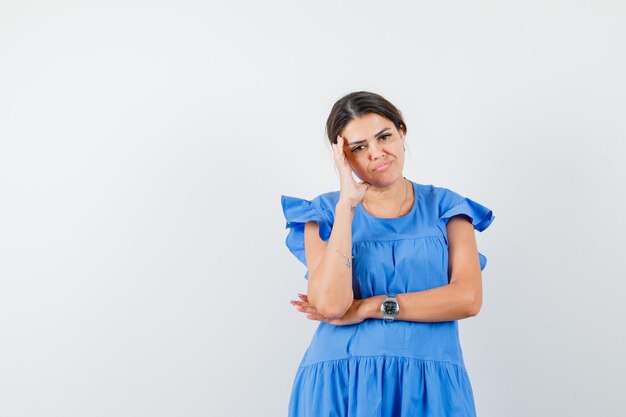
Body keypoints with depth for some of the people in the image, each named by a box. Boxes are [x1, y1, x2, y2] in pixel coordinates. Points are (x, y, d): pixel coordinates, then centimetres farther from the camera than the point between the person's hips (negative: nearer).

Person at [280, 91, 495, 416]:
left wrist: (368, 308, -11)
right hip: (341, 387, 0)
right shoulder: (325, 212, 2)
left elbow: (468, 298, -9)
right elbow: (330, 304, -14)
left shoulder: (444, 206, 4)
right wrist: (347, 203, -13)